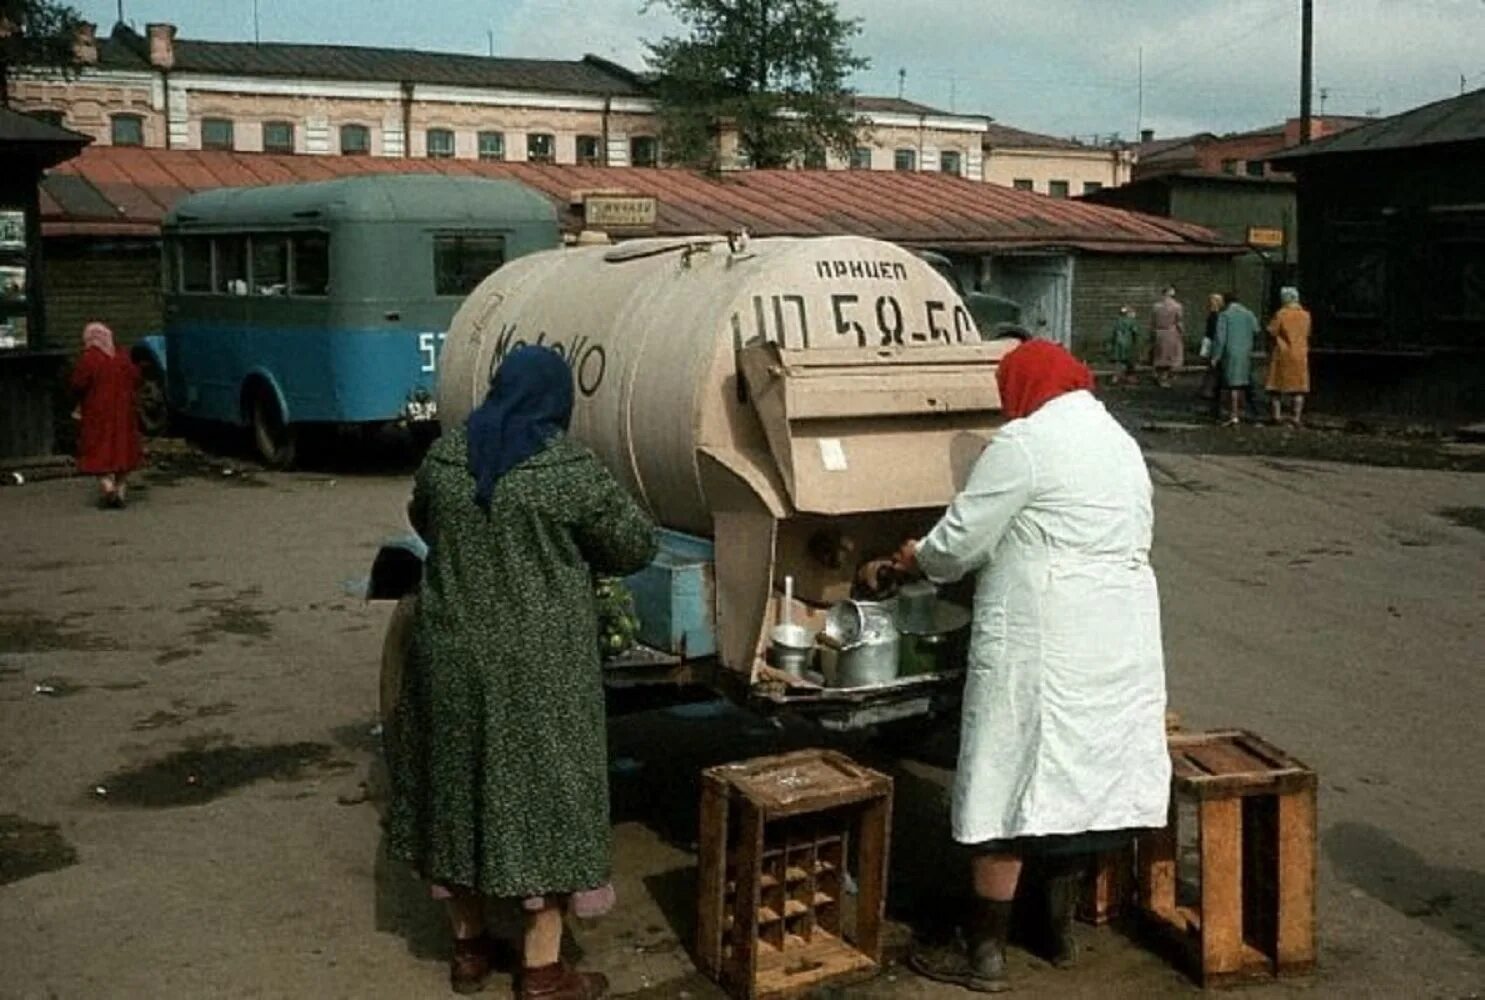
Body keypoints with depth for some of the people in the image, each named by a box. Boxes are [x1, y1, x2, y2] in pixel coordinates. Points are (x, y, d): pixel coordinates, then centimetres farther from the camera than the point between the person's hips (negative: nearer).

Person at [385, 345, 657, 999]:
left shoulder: (444, 454, 2)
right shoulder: (567, 465, -13)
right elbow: (635, 545, -4)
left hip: (452, 653, 5)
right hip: (537, 664, -5)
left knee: (458, 783, 16)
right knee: (542, 791, 5)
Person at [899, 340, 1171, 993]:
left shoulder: (1024, 442, -10)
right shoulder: (1122, 442, 15)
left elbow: (962, 539, -9)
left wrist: (920, 558, 12)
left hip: (1043, 640, -8)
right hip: (1122, 633, 8)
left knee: (1013, 780, -1)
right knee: (1082, 775, 16)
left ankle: (984, 953, 6)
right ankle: (1061, 928, 27)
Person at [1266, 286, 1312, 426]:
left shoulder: (1281, 314, -12)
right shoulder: (1305, 315, 1)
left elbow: (1271, 332, -11)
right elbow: (1307, 333, 10)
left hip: (1282, 353, -3)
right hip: (1300, 354, 3)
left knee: (1278, 386, 8)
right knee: (1298, 387, 7)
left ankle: (1277, 415, 6)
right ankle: (1297, 417, 4)